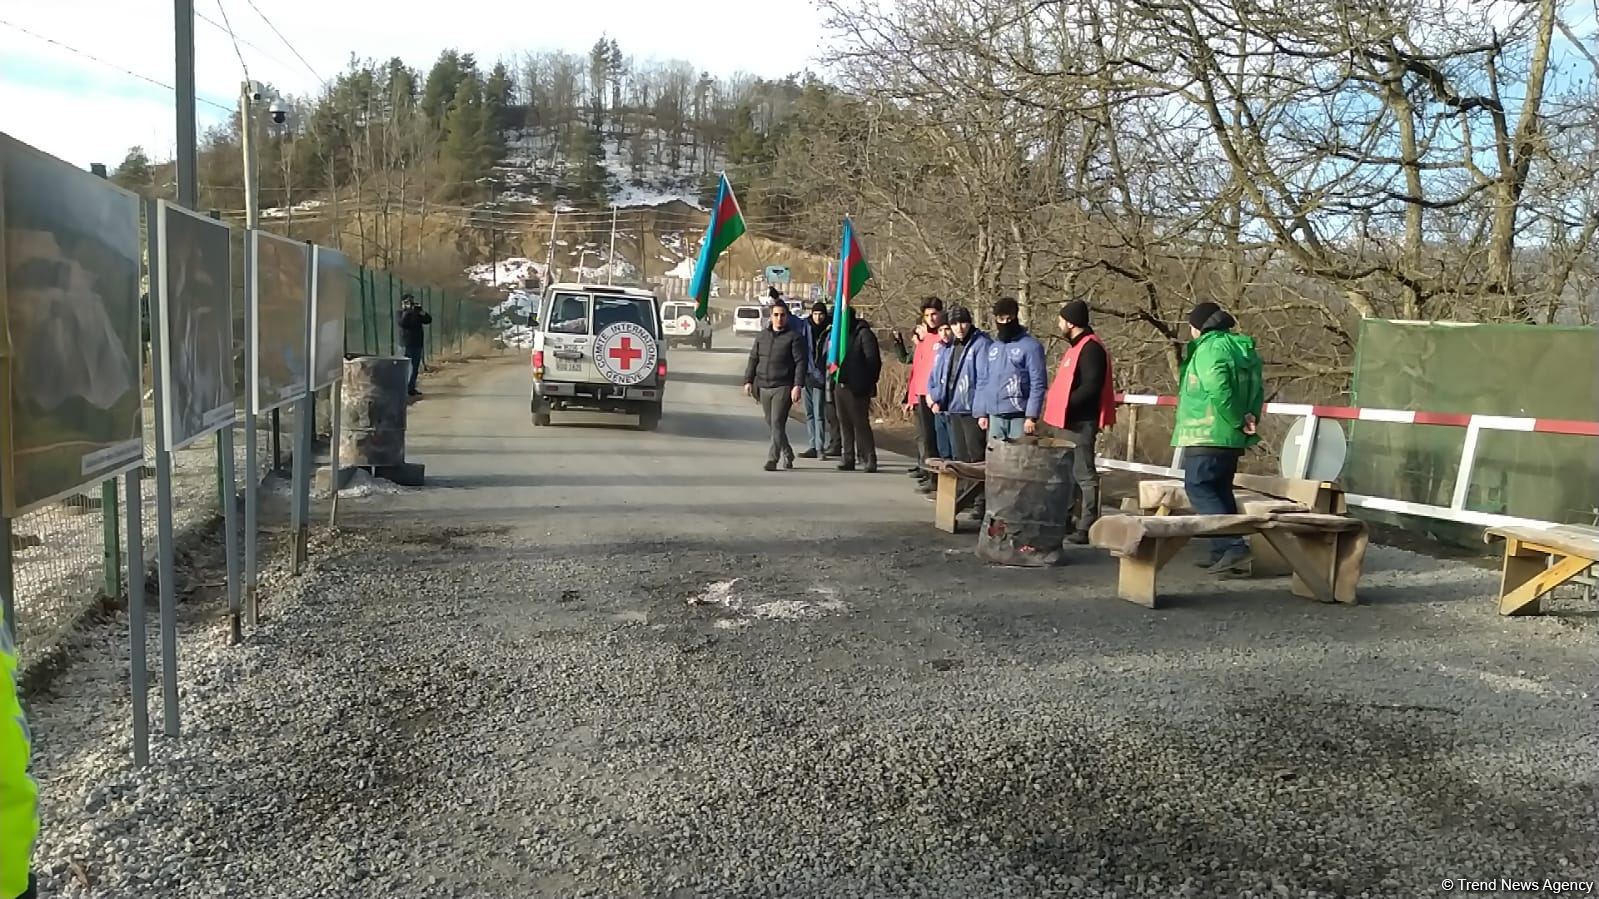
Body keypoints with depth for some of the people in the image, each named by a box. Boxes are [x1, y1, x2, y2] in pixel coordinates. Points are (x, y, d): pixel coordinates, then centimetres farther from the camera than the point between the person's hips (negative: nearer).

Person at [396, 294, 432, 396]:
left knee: (416, 367, 7)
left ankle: (412, 388, 13)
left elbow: (429, 320, 5)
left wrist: (423, 313, -11)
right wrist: (408, 311, -21)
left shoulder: (417, 313, 15)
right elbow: (402, 322, -20)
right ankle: (404, 389, -11)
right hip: (406, 345, -6)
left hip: (417, 344, 6)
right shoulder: (400, 313, 0)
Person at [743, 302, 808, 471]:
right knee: (771, 424, 12)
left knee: (777, 423, -12)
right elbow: (753, 359, 16)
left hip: (783, 387, -6)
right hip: (763, 387, 6)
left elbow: (800, 362, -9)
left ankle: (772, 459, -11)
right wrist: (748, 380, 8)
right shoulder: (762, 335, 13)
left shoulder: (794, 336, -3)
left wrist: (798, 385, -17)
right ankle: (787, 455, 27)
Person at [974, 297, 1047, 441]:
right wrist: (981, 412, 9)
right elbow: (983, 381, 15)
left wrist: (1031, 416, -15)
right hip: (995, 416, 5)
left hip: (1019, 416, -5)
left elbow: (1038, 384, -9)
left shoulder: (1031, 346, -5)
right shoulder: (992, 346, 12)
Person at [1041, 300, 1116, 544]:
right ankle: (1076, 519, 24)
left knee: (1084, 474, -9)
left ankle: (1088, 526, -8)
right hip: (1070, 420, 11)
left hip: (1080, 422, -11)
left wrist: (1065, 403, -18)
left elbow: (1091, 387, -22)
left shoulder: (1090, 348, -14)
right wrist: (1055, 398, 10)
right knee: (1071, 473, 16)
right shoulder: (1077, 345, 18)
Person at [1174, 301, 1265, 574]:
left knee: (1198, 488, -7)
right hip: (1232, 437, 9)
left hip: (1208, 434, -9)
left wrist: (1238, 421, -15)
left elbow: (1218, 390, -25)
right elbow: (1257, 389, 13)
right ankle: (1223, 552, 17)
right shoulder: (1245, 349, 16)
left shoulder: (1210, 348, -13)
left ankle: (1233, 547, -16)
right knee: (1221, 490, 14)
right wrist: (1249, 417, 2)